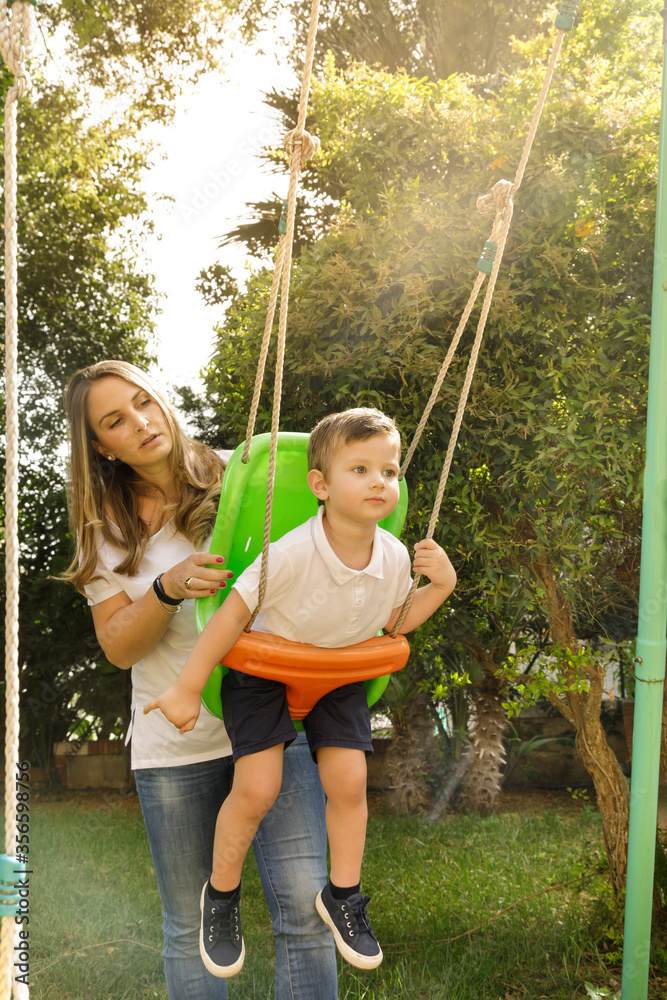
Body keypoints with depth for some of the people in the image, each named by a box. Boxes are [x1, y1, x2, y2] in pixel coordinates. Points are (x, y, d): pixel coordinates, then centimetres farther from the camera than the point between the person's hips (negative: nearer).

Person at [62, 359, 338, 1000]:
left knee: (303, 908, -9)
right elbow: (117, 646, -1)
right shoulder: (106, 527, 5)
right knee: (190, 927, 8)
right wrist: (168, 588, -20)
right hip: (174, 747, 1)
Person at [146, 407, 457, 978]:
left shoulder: (395, 557, -14)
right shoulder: (293, 554, -31)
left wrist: (439, 587, -11)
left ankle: (342, 895, 20)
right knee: (257, 788, -12)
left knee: (349, 781, -5)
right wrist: (187, 690, -18)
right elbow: (233, 614, -23)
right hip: (264, 668, -4)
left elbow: (390, 625, 5)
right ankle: (221, 894, 15)